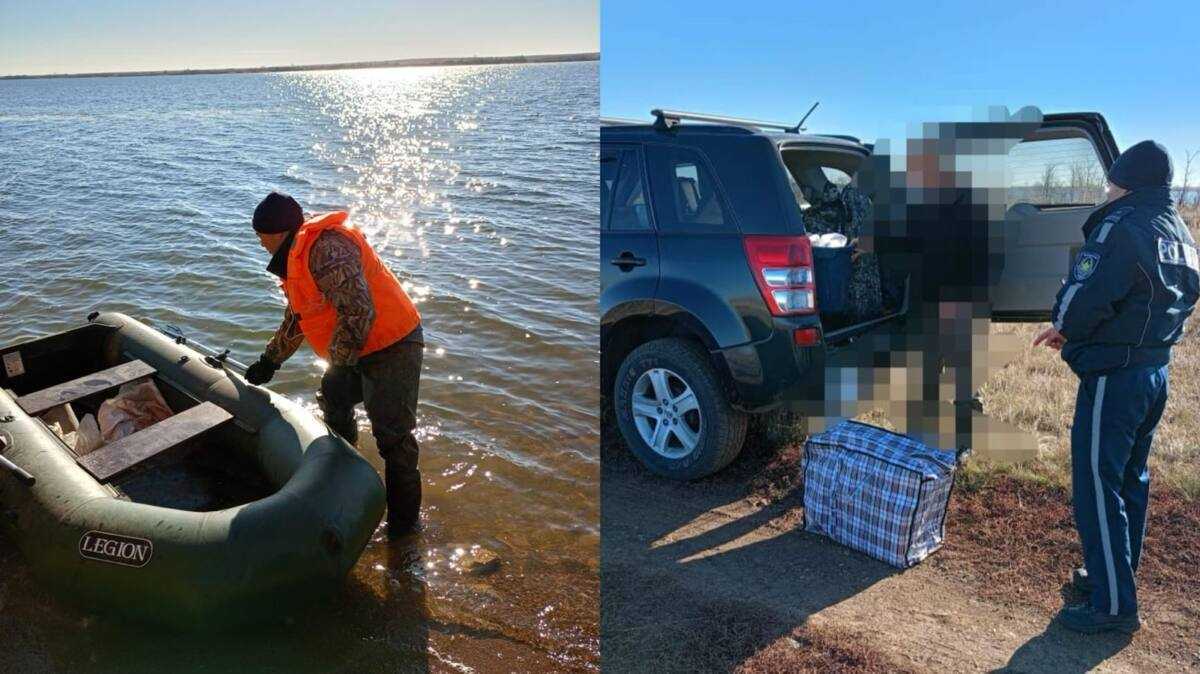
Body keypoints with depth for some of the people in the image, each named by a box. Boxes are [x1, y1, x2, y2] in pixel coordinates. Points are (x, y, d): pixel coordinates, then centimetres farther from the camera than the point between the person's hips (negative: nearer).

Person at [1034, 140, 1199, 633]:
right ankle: (1112, 576, 33)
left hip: (1113, 376, -10)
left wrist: (1062, 327, -4)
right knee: (1131, 480, 19)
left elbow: (1086, 296, -26)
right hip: (1155, 371, 10)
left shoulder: (1121, 225, -17)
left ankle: (1114, 606, 3)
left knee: (1097, 487, -3)